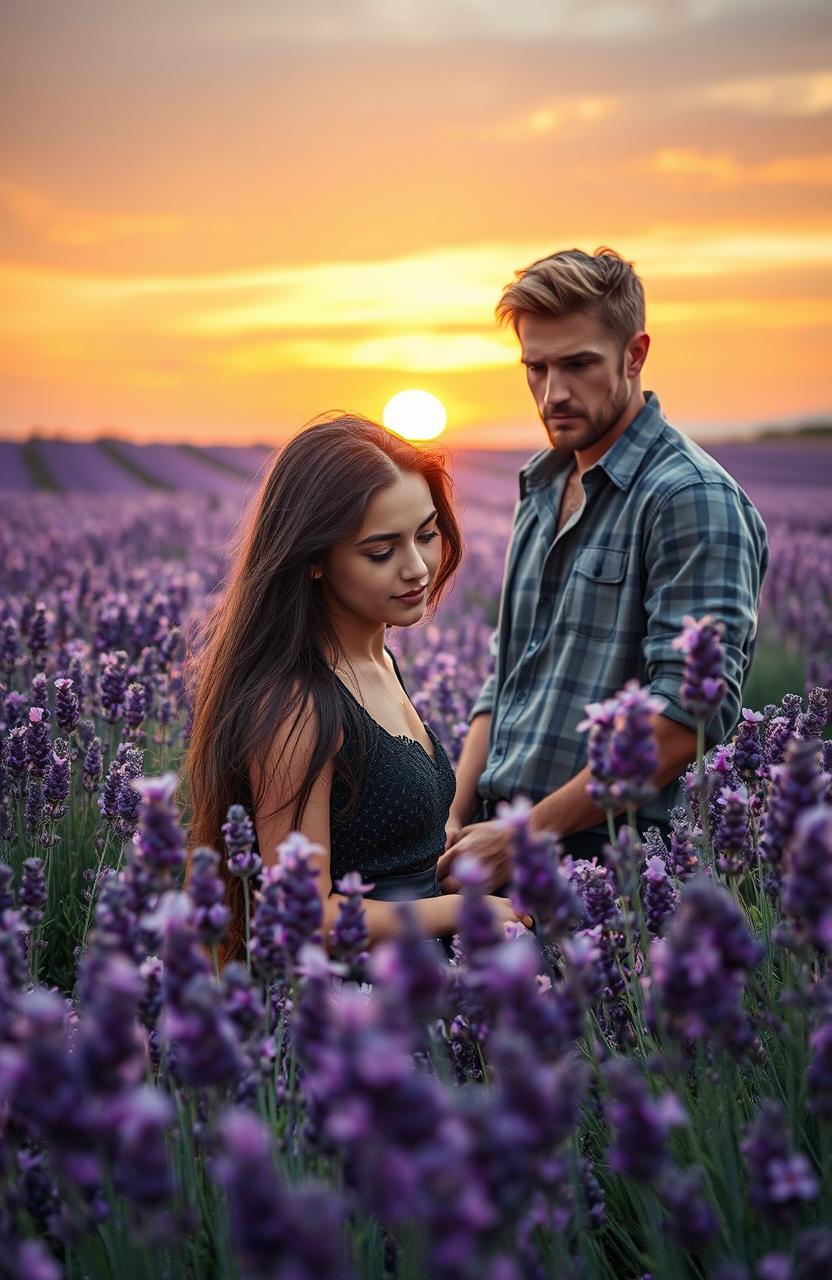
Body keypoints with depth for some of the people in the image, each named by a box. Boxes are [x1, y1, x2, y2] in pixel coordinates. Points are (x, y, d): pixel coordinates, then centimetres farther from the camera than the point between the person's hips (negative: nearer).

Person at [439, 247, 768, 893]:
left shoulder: (692, 499, -11)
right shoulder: (542, 490, 16)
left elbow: (687, 716, -19)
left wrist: (525, 835, -17)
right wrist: (455, 823, 6)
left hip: (606, 858, -7)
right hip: (507, 846, 7)